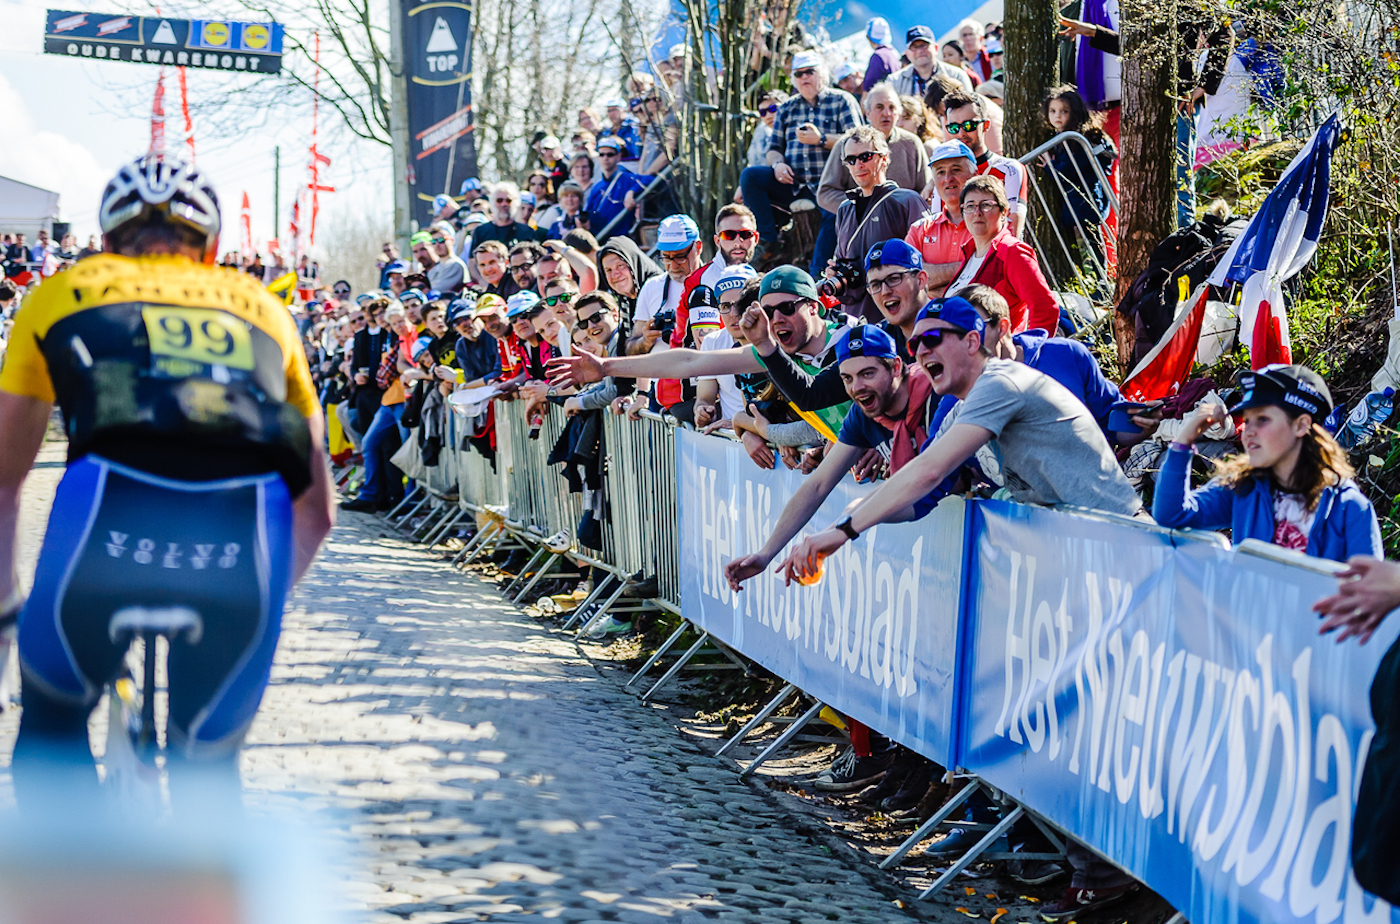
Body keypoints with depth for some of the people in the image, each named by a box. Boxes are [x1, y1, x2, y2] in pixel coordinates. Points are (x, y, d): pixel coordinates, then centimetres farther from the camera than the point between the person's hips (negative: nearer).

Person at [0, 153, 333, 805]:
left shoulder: (62, 293, 31)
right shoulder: (263, 308, 34)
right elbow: (317, 509, 39)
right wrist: (266, 595, 57)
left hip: (109, 507, -1)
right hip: (245, 534, 1)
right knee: (209, 761, 23)